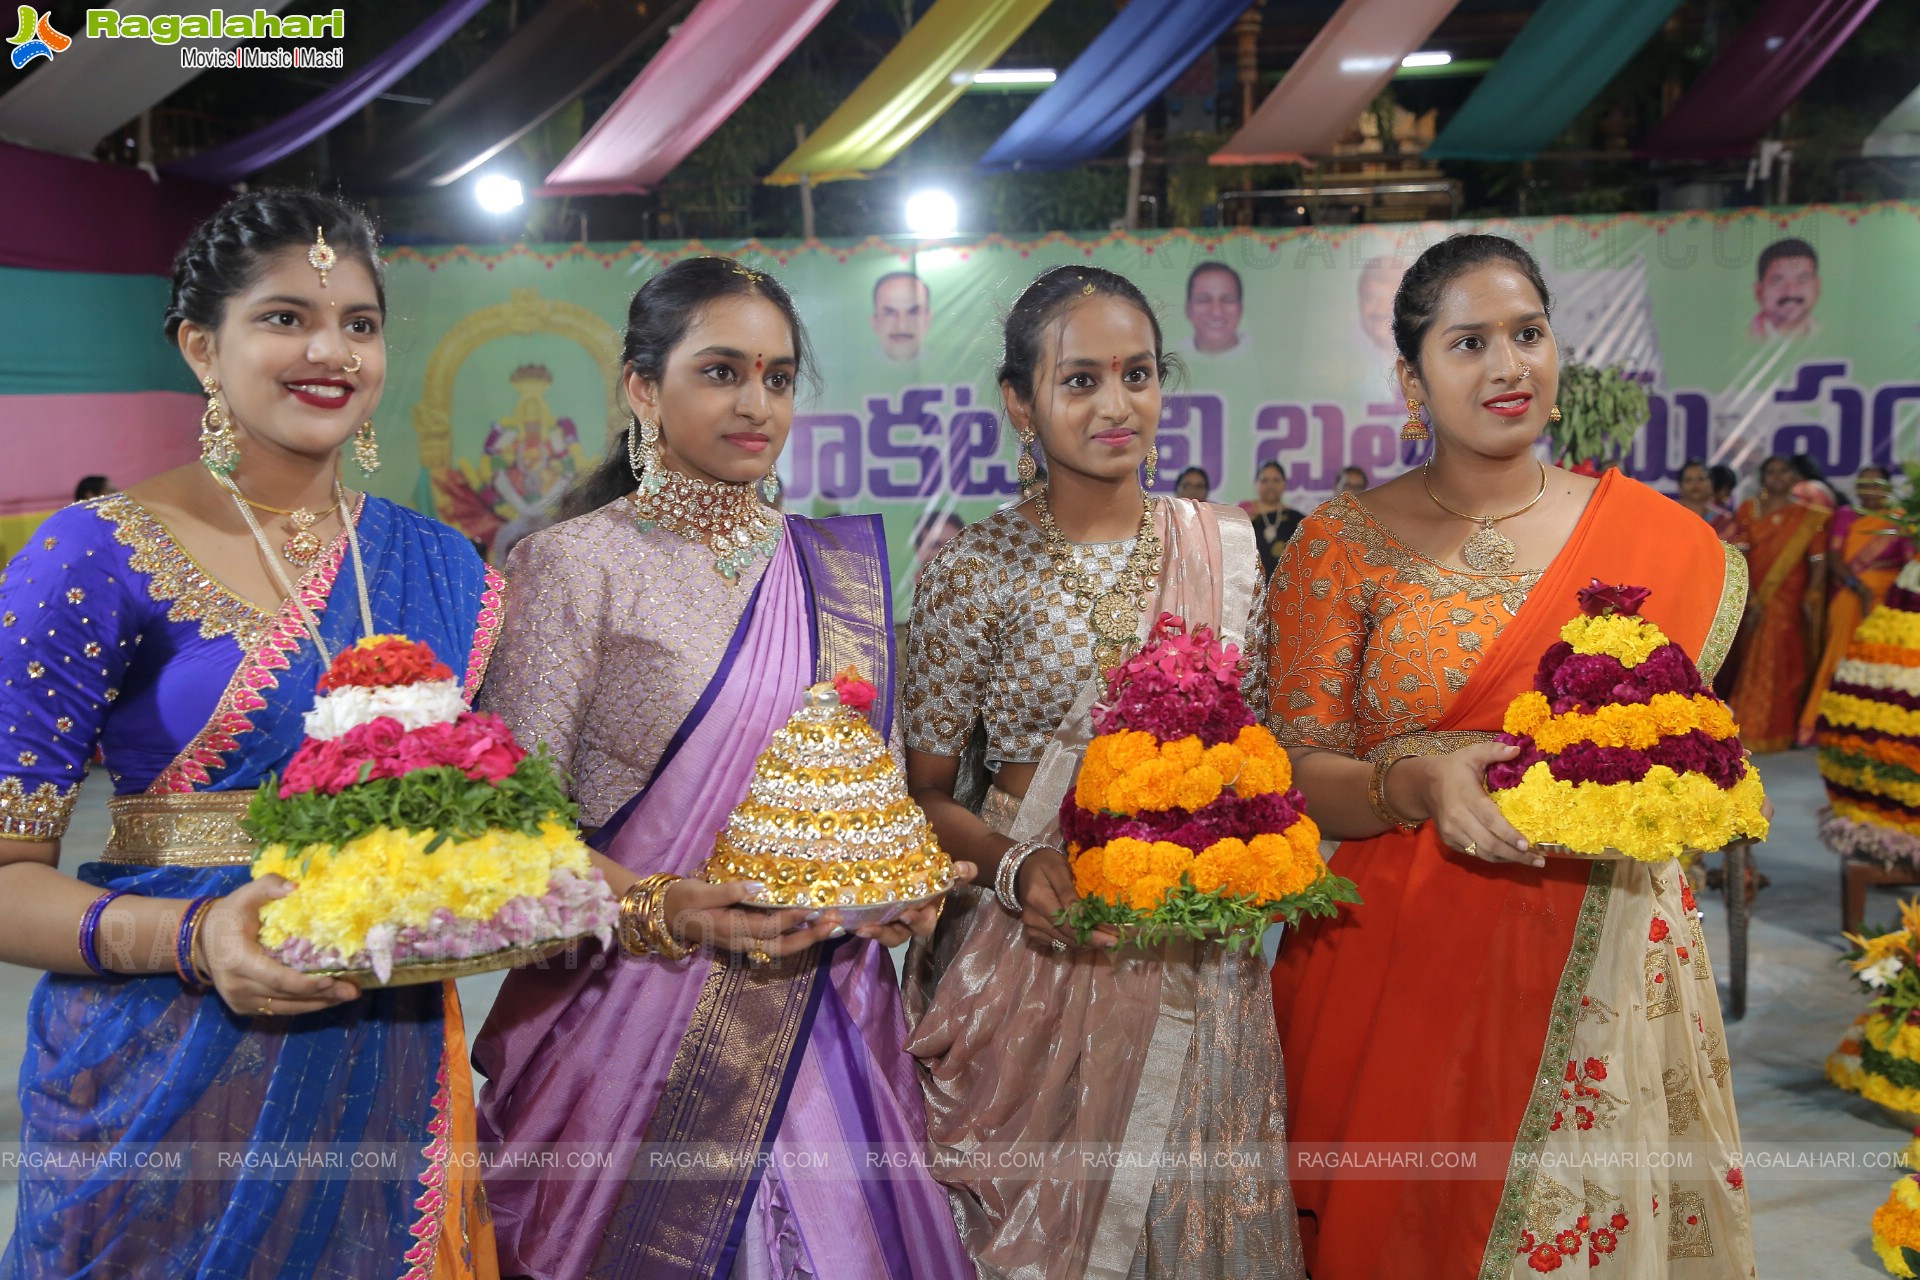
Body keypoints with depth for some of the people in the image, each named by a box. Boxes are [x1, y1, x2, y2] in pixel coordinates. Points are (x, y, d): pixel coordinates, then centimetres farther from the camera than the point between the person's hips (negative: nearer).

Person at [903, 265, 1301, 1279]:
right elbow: (924, 793, -3)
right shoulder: (975, 571, -9)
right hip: (1038, 957, -3)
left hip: (1200, 965, 3)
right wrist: (1014, 865, -20)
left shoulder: (1224, 545, 2)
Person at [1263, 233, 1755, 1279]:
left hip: (1604, 963, 2)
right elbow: (1295, 775, -4)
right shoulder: (1345, 543, -3)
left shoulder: (1656, 537, 4)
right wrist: (1416, 783, -23)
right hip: (1403, 970, -2)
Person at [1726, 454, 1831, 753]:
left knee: (1784, 661, -1)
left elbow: (1818, 558, -1)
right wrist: (1749, 599, -11)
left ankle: (1776, 731, 8)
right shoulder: (1748, 511, 7)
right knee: (1754, 660, 2)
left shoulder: (1808, 514, 4)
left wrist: (1813, 596, -12)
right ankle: (1750, 728, 11)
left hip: (1790, 599, -1)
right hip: (1755, 599, 1)